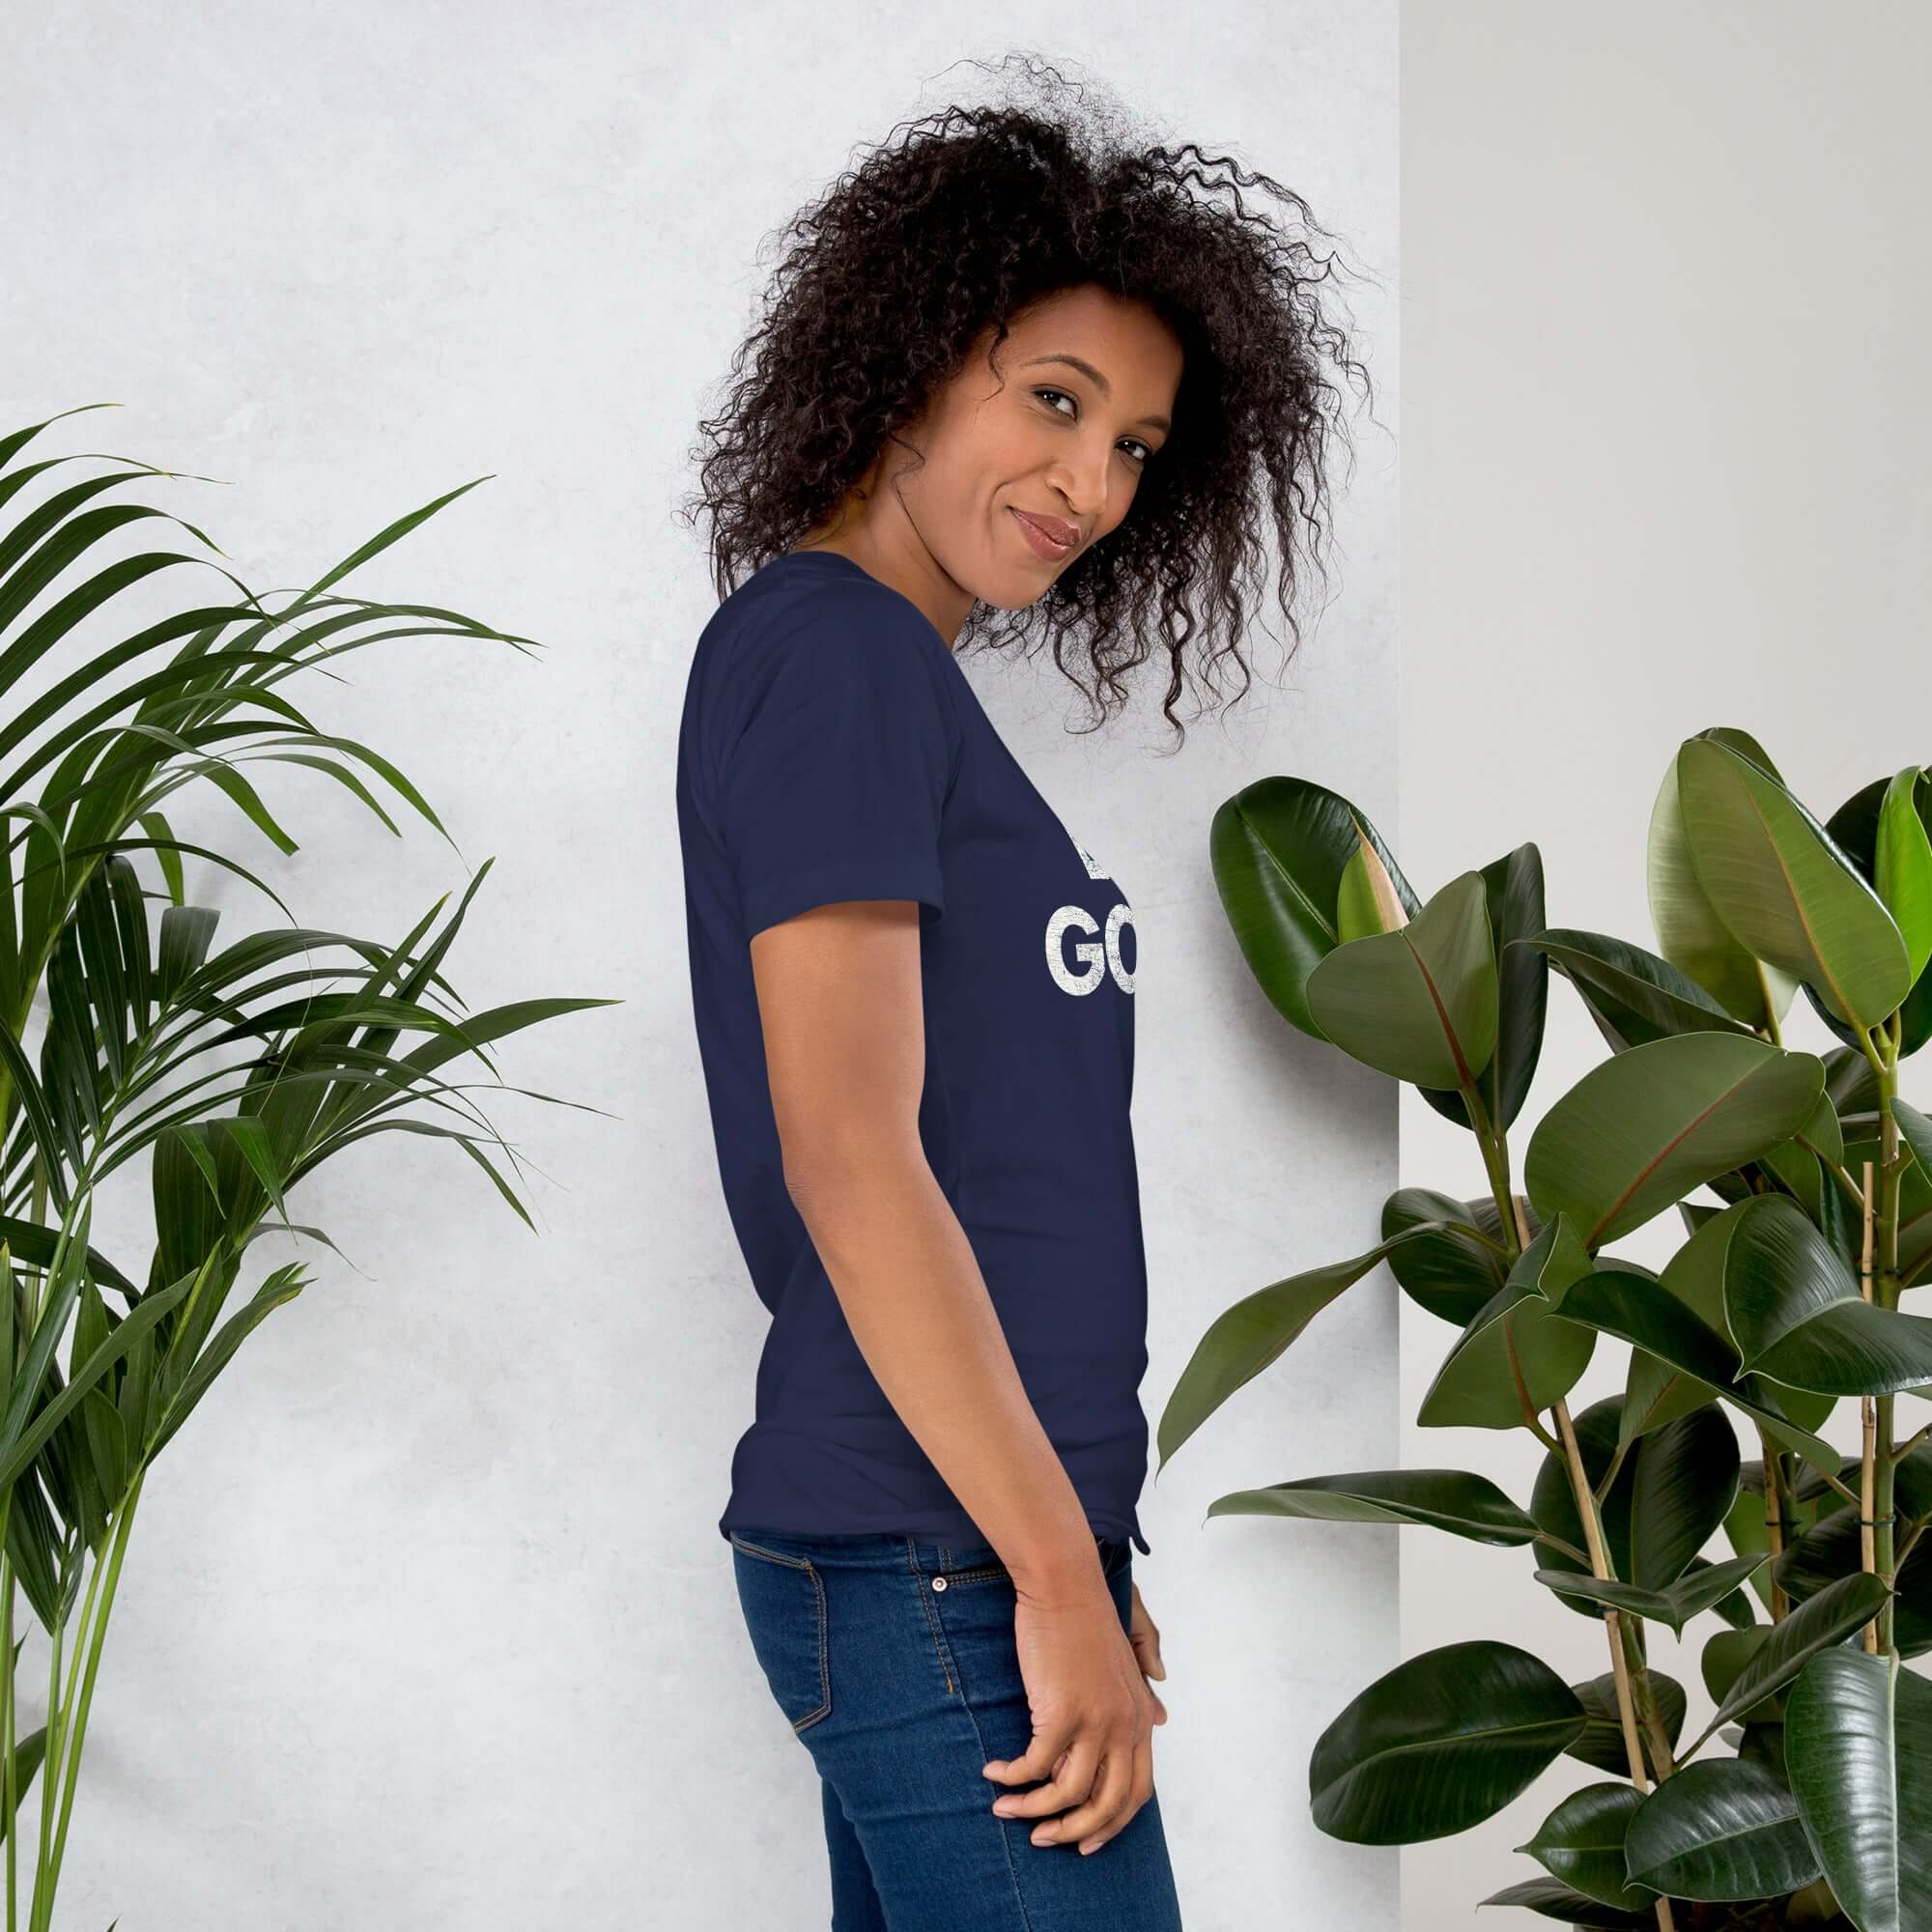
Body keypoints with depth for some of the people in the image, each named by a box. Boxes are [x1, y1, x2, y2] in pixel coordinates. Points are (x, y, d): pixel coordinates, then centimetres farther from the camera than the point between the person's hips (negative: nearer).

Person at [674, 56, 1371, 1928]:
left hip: (962, 1552, 9)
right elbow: (847, 1154, -18)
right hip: (940, 1570, -9)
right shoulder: (828, 651, -11)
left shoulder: (900, 674, 16)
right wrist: (1060, 1586, -17)